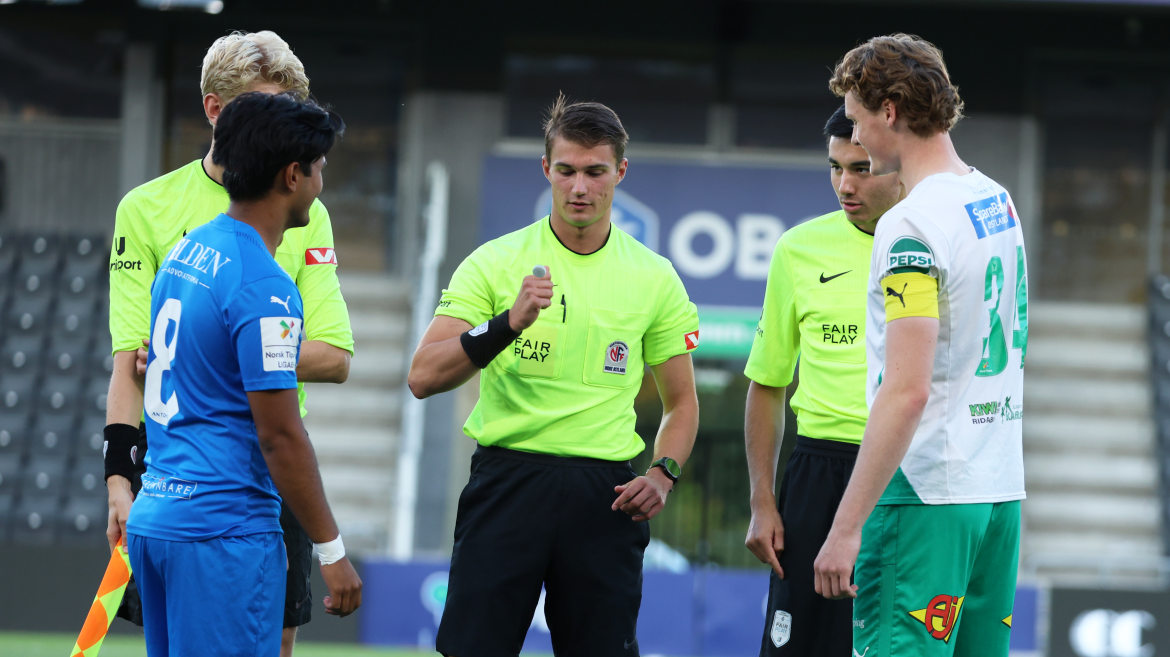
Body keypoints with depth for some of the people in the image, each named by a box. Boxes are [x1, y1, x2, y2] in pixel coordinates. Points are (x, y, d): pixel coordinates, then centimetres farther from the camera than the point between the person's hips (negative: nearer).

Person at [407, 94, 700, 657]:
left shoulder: (654, 278, 8)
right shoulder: (494, 263, 1)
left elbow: (681, 402, 17)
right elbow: (423, 377, -8)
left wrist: (663, 475, -2)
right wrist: (508, 323, -21)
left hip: (603, 498, 2)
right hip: (508, 479, -2)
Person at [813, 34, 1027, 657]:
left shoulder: (911, 226, -15)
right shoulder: (998, 202, 13)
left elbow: (907, 391, -22)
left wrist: (848, 525, -21)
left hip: (924, 495, -9)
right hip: (1002, 489, 9)